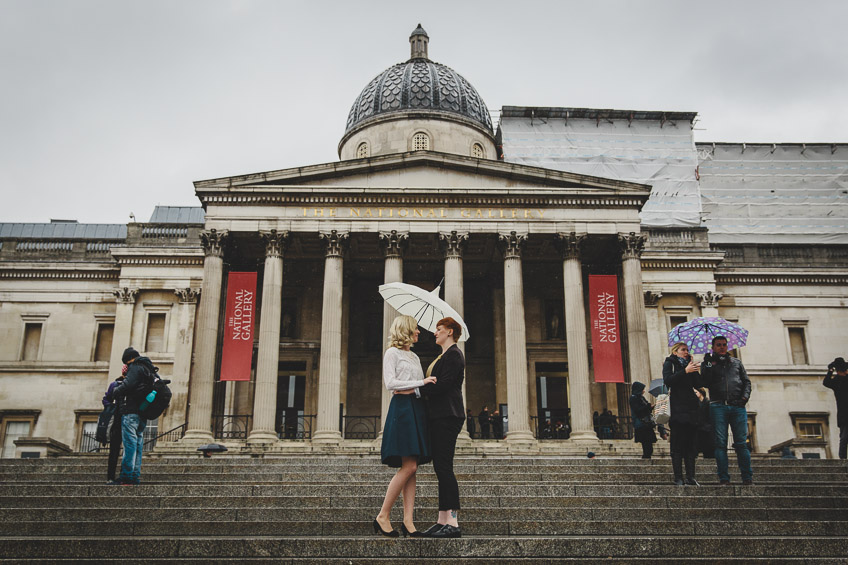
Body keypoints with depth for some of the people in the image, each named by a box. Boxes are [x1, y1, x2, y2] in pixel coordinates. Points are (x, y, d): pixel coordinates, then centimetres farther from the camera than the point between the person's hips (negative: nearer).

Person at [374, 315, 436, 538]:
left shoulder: (414, 357, 24)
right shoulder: (392, 353, 0)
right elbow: (390, 382, -12)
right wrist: (421, 382, -14)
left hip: (417, 409, 8)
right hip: (402, 407, -8)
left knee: (412, 468, 2)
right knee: (408, 467, -14)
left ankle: (408, 521, 1)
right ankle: (382, 517, -5)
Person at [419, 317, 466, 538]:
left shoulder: (453, 354, -9)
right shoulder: (445, 355, 23)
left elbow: (442, 385, -18)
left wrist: (416, 388, -12)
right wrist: (422, 386, 6)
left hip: (447, 417, -10)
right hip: (439, 416, 10)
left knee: (444, 467, -12)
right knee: (441, 468, 9)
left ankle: (453, 523, -11)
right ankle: (442, 520, 11)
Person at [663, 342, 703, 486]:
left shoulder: (689, 364, 21)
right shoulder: (669, 363, 7)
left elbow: (698, 384, 10)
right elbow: (668, 380, -12)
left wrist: (694, 370, -1)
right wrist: (685, 371, -15)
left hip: (691, 408, 5)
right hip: (677, 408, -5)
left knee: (691, 444, 1)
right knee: (678, 444, -6)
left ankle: (690, 477, 3)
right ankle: (678, 478, -6)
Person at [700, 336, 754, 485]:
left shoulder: (736, 362, 20)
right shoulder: (708, 363, 13)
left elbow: (746, 381, 17)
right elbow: (706, 383, 0)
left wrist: (745, 396, 0)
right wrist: (708, 365, -8)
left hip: (738, 407, 1)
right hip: (718, 407, -1)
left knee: (741, 443, -3)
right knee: (720, 443, -4)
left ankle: (747, 478, 0)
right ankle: (724, 479, -3)